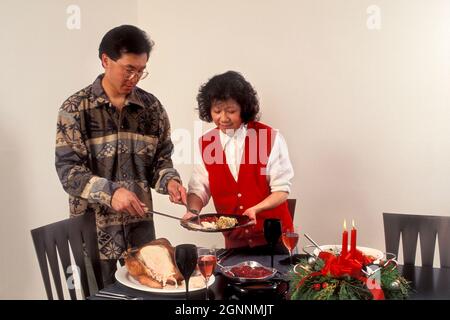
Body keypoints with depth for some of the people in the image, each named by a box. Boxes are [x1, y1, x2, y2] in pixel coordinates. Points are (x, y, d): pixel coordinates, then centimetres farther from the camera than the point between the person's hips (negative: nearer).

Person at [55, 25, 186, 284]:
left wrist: (169, 181, -11)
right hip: (94, 227, -3)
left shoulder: (152, 107, 3)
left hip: (141, 224, 3)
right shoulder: (76, 108, -7)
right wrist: (109, 192, -26)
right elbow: (68, 169, -12)